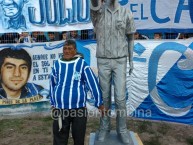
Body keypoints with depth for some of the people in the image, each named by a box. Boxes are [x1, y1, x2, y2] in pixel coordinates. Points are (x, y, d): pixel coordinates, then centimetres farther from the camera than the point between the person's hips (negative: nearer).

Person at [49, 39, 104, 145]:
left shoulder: (82, 63, -5)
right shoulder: (57, 64, 4)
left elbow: (92, 83, -5)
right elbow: (52, 84, 13)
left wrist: (99, 102, -4)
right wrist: (52, 103, 19)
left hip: (78, 107, -2)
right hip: (60, 107, 2)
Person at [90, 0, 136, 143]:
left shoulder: (127, 13, 1)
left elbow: (130, 38, 7)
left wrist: (131, 61, 5)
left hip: (120, 62, 0)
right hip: (103, 62, 0)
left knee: (120, 97, -3)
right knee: (105, 96, 5)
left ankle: (122, 129, 14)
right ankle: (105, 127, 22)